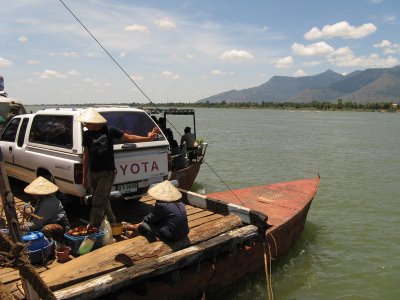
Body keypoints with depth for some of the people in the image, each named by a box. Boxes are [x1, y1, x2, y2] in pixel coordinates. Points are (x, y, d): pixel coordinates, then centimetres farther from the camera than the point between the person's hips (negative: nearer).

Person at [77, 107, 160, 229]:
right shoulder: (87, 134, 4)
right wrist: (85, 177, 10)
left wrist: (147, 138, -13)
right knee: (103, 201, 16)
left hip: (107, 173, -5)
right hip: (92, 173, 5)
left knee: (97, 204, -7)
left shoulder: (109, 130, -8)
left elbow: (128, 138, -3)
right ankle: (112, 223, 35)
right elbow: (86, 156, 9)